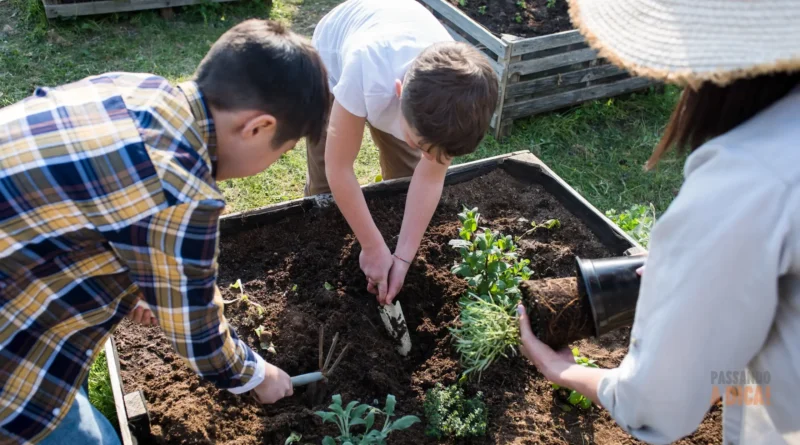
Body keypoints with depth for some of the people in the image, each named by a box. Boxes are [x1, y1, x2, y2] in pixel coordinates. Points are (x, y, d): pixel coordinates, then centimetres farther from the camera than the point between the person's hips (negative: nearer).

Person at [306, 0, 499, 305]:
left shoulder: (463, 94, -37)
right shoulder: (367, 71, -49)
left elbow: (430, 177, -23)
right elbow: (339, 168, -36)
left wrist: (403, 255, -25)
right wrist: (374, 248, -28)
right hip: (334, 57, -2)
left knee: (405, 176, 6)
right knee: (325, 182, -2)